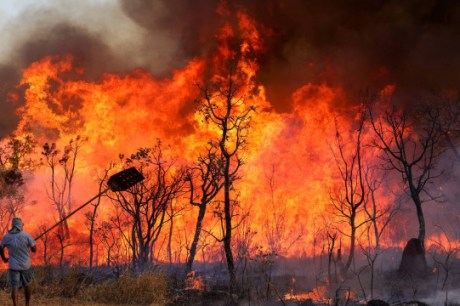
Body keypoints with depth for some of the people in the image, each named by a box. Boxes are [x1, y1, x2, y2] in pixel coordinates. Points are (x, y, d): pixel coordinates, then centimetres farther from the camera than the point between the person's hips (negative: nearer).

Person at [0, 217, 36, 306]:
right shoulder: (26, 235, -13)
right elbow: (34, 249, -10)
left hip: (13, 266, 0)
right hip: (25, 265, 0)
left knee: (15, 287, 0)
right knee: (27, 285, 21)